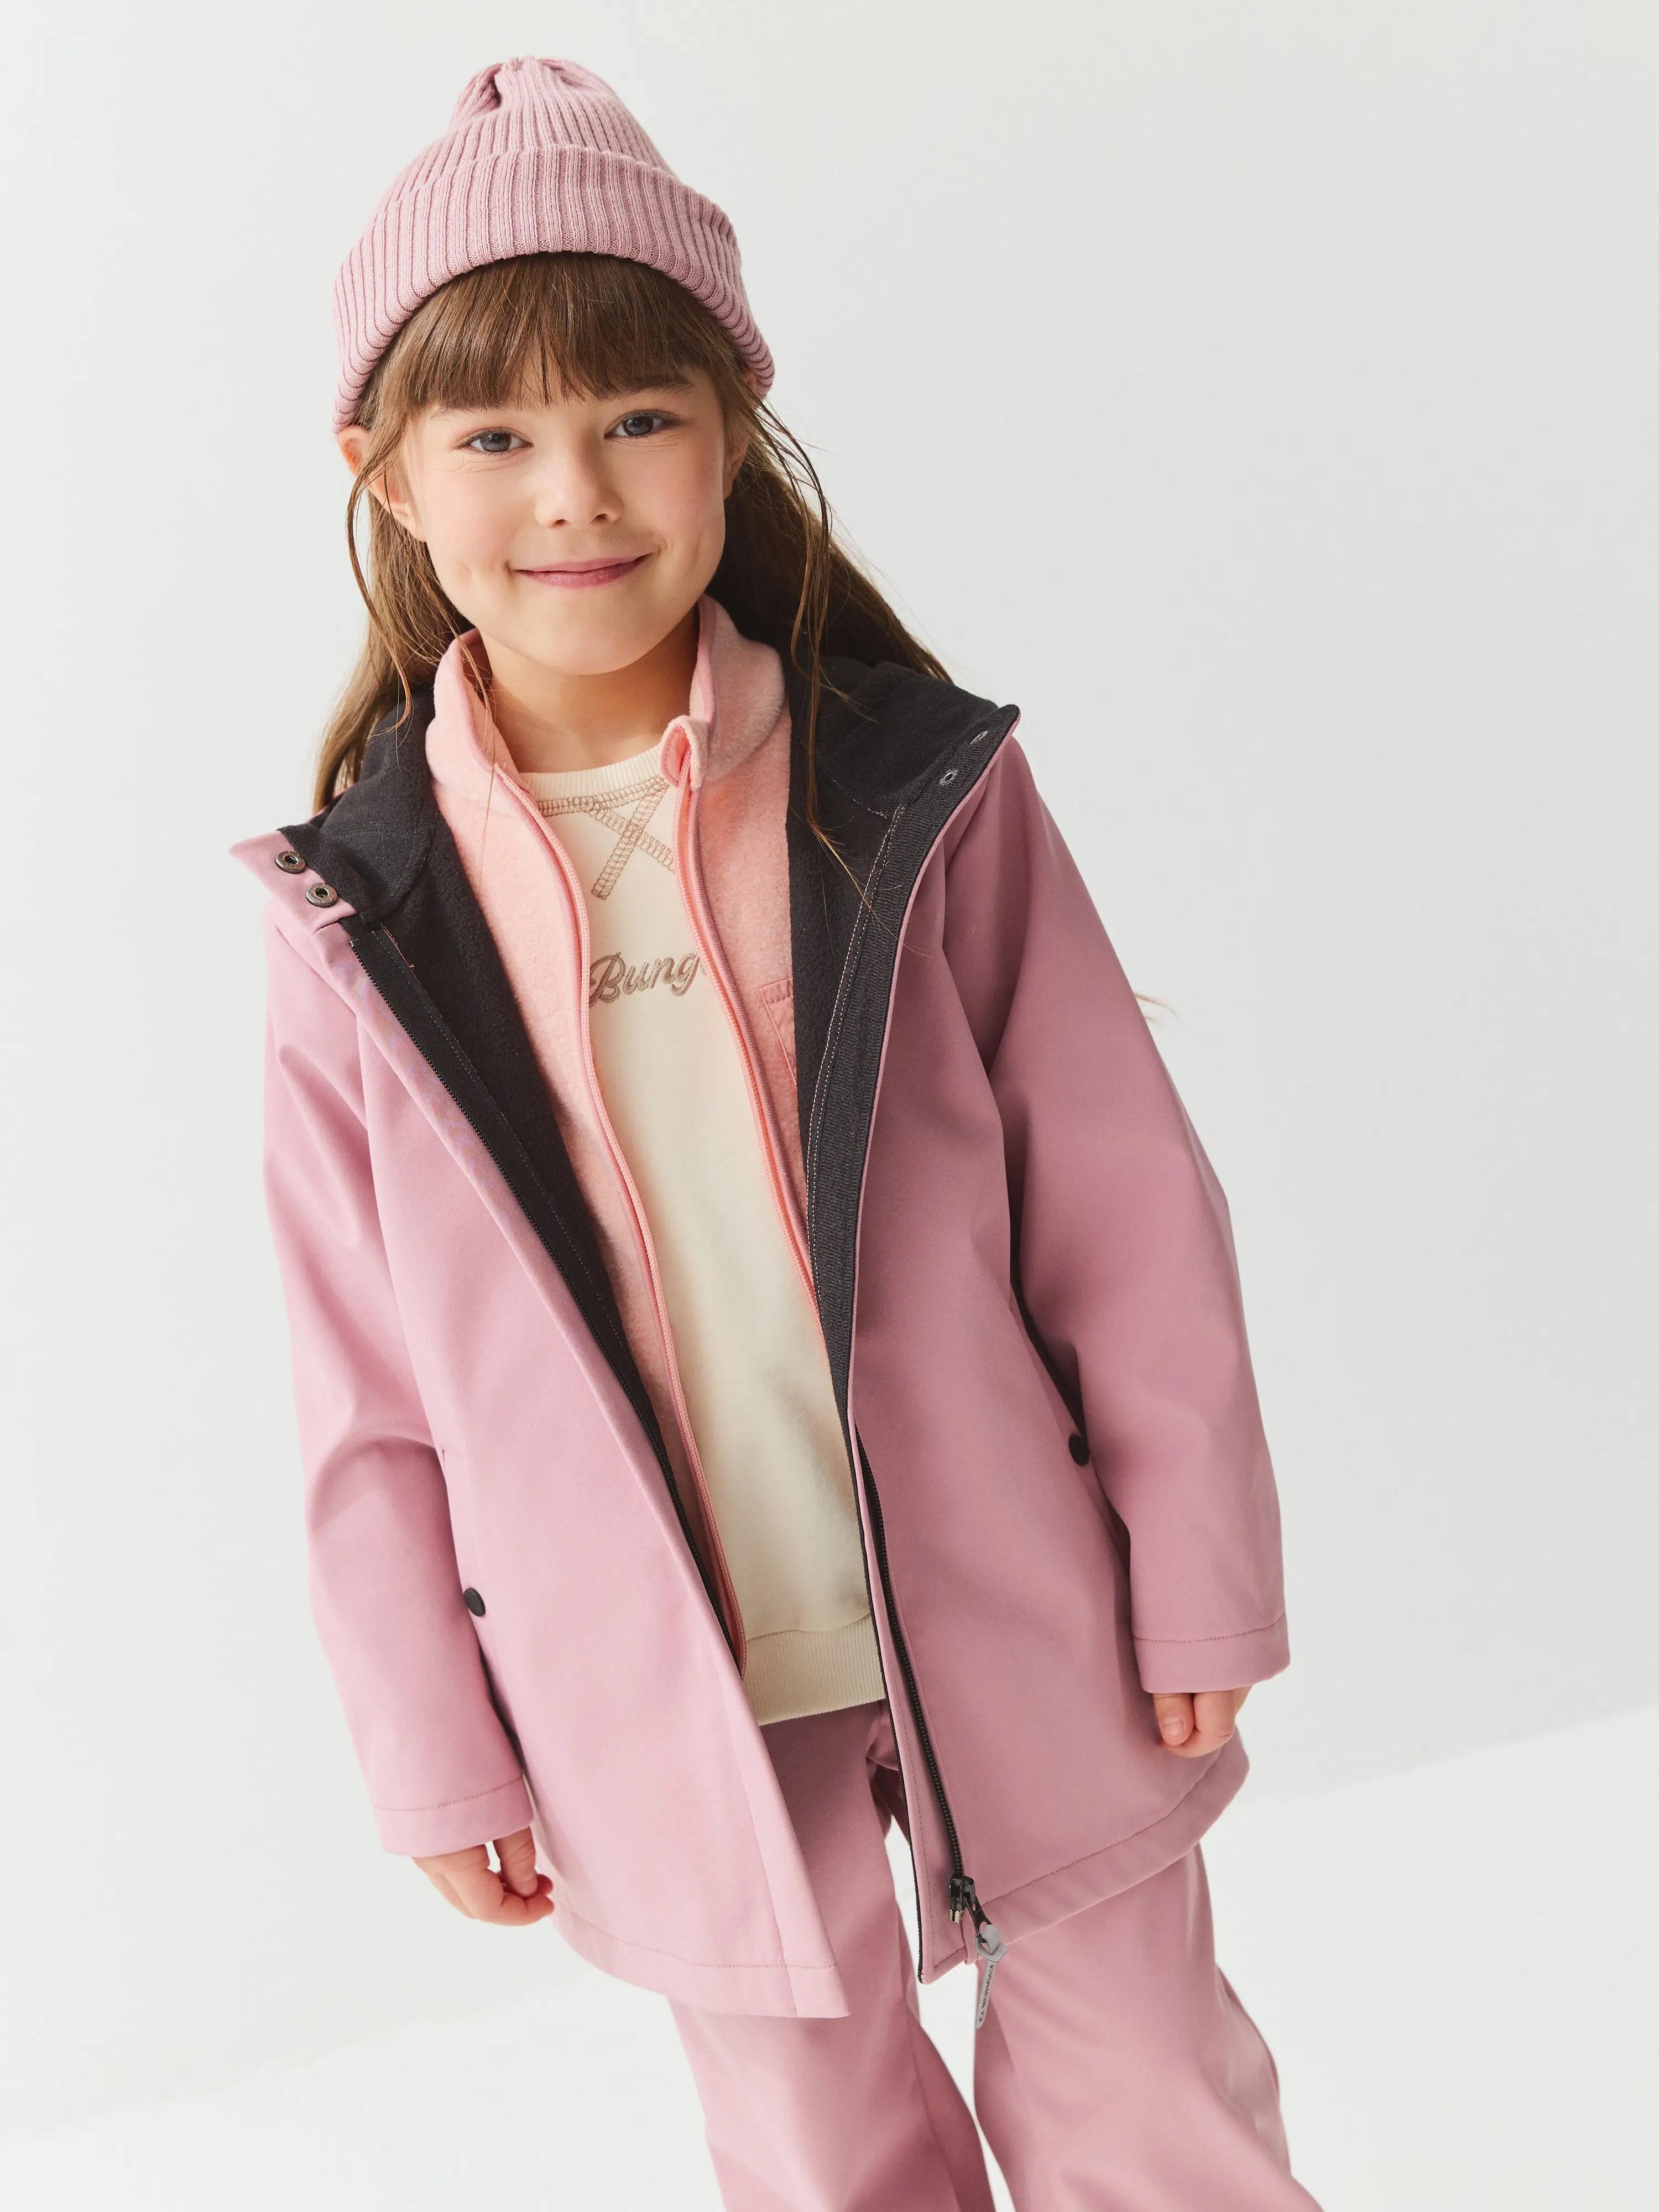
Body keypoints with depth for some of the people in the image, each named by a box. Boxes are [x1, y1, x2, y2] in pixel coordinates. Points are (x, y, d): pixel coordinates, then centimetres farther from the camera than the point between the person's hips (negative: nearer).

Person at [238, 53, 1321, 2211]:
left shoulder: (919, 793, -11)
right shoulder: (360, 919, -7)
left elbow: (1121, 1204, -5)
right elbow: (369, 1389, 0)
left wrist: (1198, 1582, -1)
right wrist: (440, 1754, 4)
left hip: (1014, 1635, -1)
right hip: (668, 1711, 1)